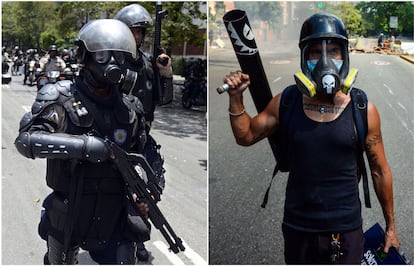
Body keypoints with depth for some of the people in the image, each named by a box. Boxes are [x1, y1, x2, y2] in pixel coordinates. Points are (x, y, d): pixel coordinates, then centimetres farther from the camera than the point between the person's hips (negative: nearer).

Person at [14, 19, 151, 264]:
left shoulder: (130, 108, 1)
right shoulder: (61, 97, -11)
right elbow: (26, 139, -24)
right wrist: (85, 146, -31)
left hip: (114, 217, 2)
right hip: (67, 217, -1)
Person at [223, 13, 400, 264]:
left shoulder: (364, 110, -9)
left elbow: (380, 171, 1)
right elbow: (246, 136, 7)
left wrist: (391, 226, 7)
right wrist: (236, 99, -9)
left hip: (346, 228, -1)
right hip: (298, 227, 2)